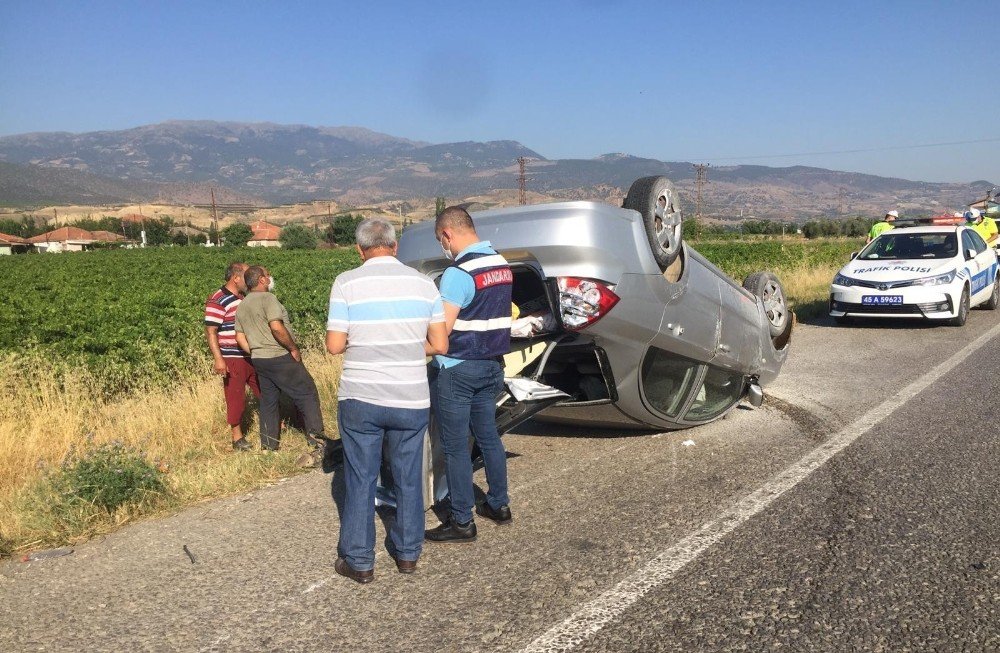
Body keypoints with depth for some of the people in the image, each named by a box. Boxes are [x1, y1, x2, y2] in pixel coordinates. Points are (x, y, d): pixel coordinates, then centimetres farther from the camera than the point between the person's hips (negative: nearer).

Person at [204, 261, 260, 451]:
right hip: (232, 359, -7)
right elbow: (210, 332, -16)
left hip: (252, 356, 7)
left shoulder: (244, 297, 10)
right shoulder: (217, 301, -14)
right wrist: (218, 359, -21)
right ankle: (237, 438, 16)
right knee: (236, 398, 2)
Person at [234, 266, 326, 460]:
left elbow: (240, 338, 13)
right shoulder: (267, 298, -13)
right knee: (307, 395, -1)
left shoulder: (241, 307, 13)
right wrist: (294, 348, -15)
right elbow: (276, 327, -24)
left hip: (258, 359, 8)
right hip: (280, 357, -8)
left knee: (268, 403, 15)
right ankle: (318, 442, -3)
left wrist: (256, 354, 19)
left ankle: (268, 448, 20)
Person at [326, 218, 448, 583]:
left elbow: (334, 345, -7)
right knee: (409, 479, 16)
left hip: (360, 399, -2)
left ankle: (359, 562, 20)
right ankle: (408, 554, 28)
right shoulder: (423, 283, 0)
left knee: (360, 480, 11)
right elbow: (440, 345, 1)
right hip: (412, 400, 2)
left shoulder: (347, 283, -7)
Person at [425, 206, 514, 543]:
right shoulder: (502, 264, 7)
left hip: (457, 370, -8)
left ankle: (461, 522, 10)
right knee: (488, 436, 19)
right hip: (491, 364, 8)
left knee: (456, 448, 2)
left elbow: (441, 330, -22)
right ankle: (499, 504, 30)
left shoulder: (459, 272, -19)